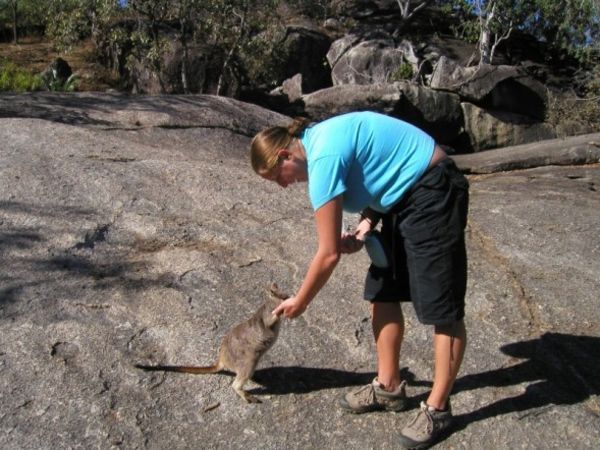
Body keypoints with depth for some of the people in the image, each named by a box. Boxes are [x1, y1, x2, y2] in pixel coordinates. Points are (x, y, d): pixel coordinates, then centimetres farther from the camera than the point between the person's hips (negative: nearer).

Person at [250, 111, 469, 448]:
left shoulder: (323, 159, -24)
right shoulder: (318, 139, 4)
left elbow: (329, 255, -19)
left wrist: (299, 302, -4)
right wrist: (364, 229, -4)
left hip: (433, 193, -10)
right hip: (405, 196, 10)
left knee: (443, 308, -2)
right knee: (382, 294, 11)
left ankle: (438, 408, 11)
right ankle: (389, 388, 25)